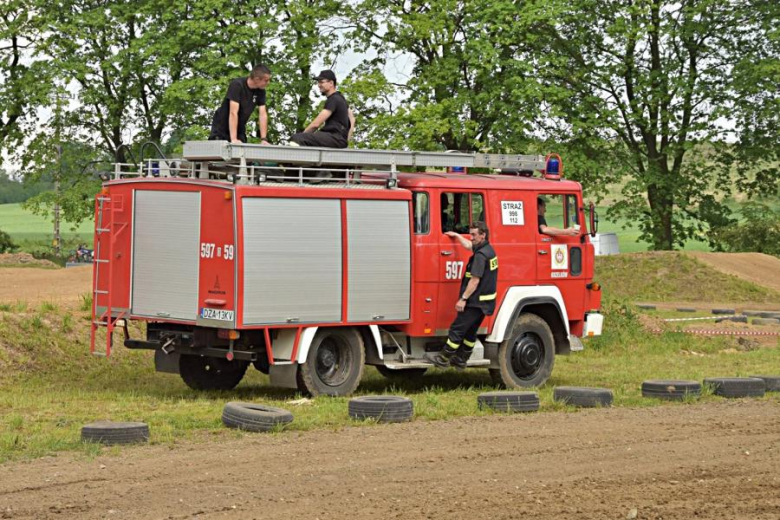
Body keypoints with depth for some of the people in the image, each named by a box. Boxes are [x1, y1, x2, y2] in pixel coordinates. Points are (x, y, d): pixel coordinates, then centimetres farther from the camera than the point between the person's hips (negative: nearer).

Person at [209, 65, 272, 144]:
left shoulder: (260, 91, -7)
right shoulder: (237, 85, -25)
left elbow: (263, 115, -7)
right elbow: (233, 113, -31)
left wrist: (263, 139, -16)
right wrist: (234, 139, -38)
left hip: (239, 130, 5)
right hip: (221, 129, -5)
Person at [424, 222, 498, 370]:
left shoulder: (481, 255, -20)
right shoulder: (488, 249, 11)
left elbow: (475, 280, -23)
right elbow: (469, 246, 33)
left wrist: (463, 299, -20)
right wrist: (457, 236, 44)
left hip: (475, 301, -10)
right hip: (484, 302, 10)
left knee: (457, 329, -4)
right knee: (470, 331, 15)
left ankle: (443, 358, -1)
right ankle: (460, 360, 22)